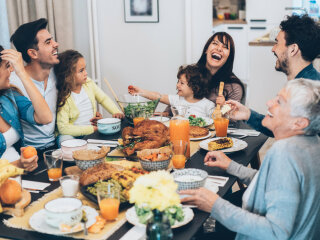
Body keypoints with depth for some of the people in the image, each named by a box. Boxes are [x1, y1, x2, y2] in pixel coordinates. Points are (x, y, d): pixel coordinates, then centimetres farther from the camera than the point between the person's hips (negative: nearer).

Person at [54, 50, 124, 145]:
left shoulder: (89, 83, 1)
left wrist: (117, 112, -5)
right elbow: (63, 128, -23)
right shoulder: (63, 97, -18)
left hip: (94, 129, 5)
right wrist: (91, 129, -24)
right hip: (75, 135, -5)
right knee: (65, 138, -35)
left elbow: (103, 99, 14)